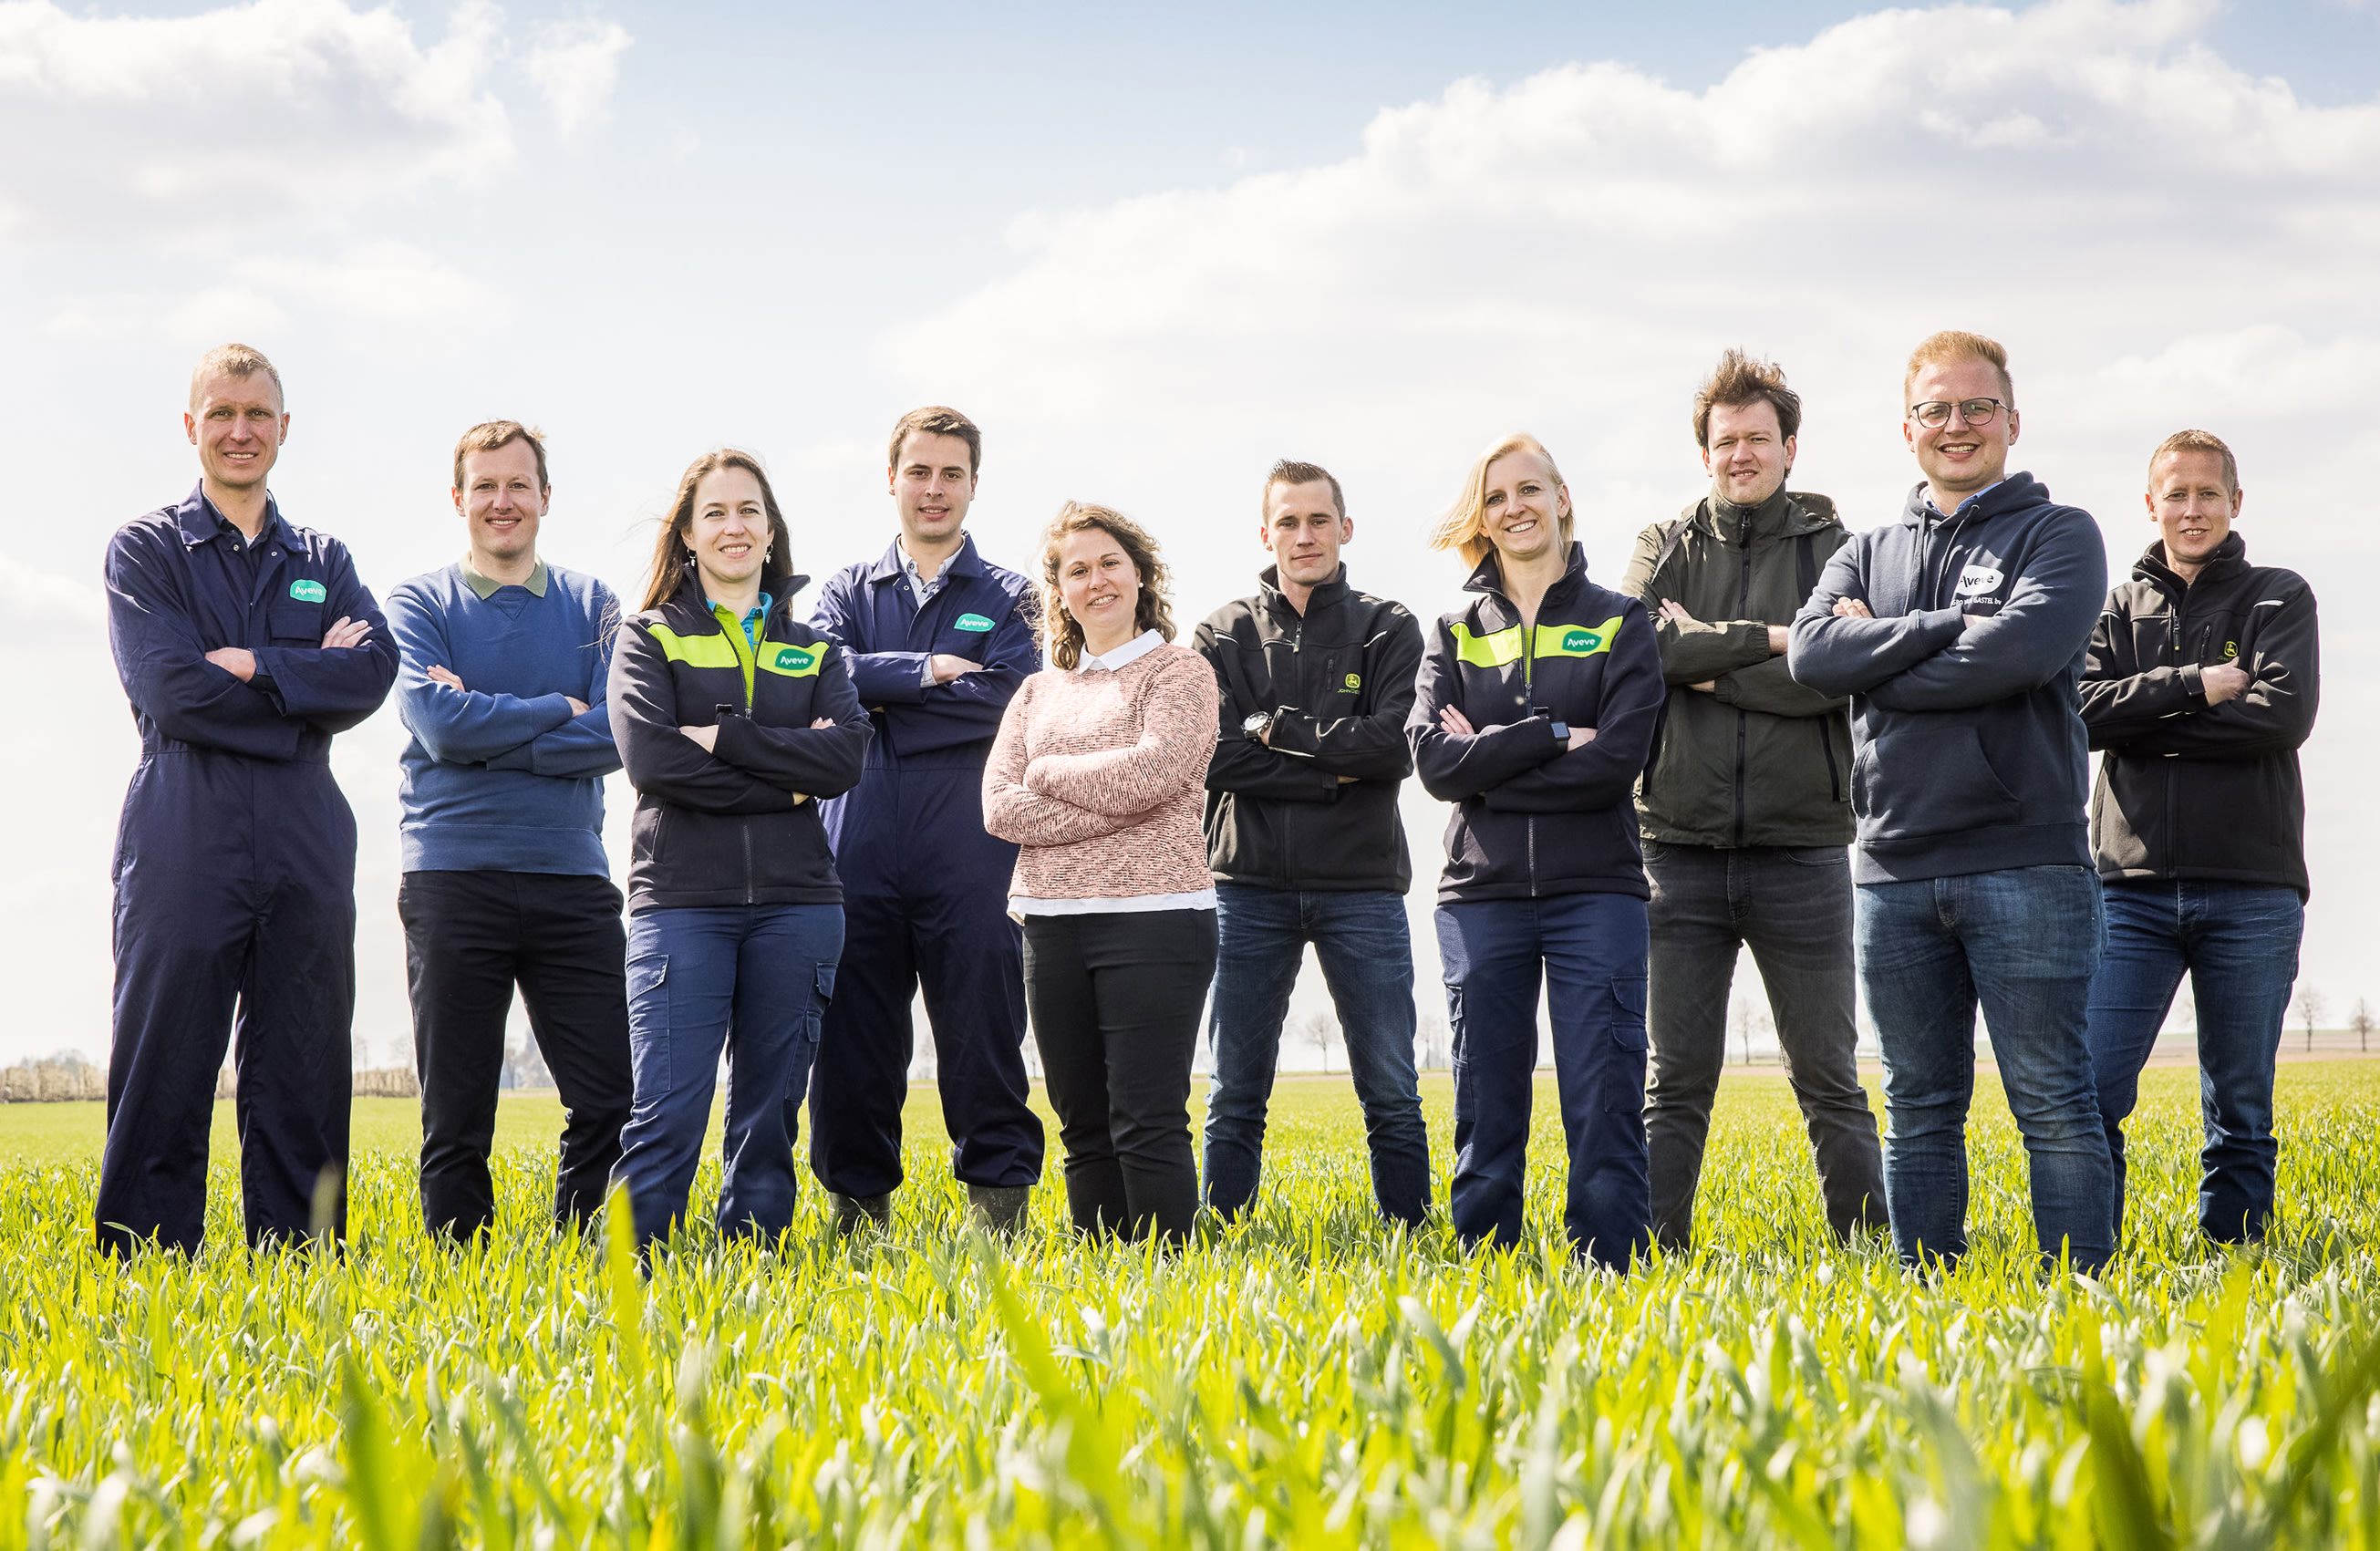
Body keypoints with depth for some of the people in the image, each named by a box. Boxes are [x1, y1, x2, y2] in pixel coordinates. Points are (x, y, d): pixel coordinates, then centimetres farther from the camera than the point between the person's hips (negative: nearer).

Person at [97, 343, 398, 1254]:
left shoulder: (324, 562, 19)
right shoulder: (145, 550, 8)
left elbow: (375, 673, 1)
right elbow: (167, 688, -8)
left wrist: (255, 666, -10)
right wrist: (312, 679, -5)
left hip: (305, 850, 3)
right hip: (184, 846, -3)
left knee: (304, 1088, 4)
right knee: (162, 1082, -3)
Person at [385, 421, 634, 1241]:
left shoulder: (591, 605, 10)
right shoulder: (420, 604, 5)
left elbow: (615, 733, -5)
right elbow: (439, 722, -12)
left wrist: (488, 729, -11)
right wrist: (558, 709, -6)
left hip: (572, 876, 2)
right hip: (454, 876, -2)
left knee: (613, 1097, -1)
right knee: (455, 1117, 3)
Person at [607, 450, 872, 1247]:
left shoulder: (815, 649, 16)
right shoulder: (649, 636, 8)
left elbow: (846, 756, -2)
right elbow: (649, 756, -9)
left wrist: (725, 739, -10)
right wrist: (783, 783, -9)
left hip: (796, 900, 3)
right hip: (682, 898, -3)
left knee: (770, 1113, 6)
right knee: (667, 1114, -9)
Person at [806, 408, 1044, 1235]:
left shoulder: (1008, 599, 9)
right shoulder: (848, 592, 15)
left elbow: (1002, 701, -9)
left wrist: (879, 697, -7)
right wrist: (928, 670, -10)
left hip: (969, 861, -2)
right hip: (860, 856, 2)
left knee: (982, 1043, 0)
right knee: (852, 1043, 5)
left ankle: (999, 1210, 8)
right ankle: (857, 1212, 15)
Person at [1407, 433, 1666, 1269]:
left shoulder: (1619, 622, 6)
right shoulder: (1454, 634, 12)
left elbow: (1617, 760, -8)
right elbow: (1434, 760, -3)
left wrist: (1489, 762, -7)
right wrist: (1551, 736, -12)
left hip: (1595, 892, -2)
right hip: (1482, 894, 2)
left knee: (1605, 1104, -5)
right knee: (1486, 1110, 5)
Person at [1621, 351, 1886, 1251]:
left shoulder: (1834, 551, 4)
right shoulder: (1665, 549, 11)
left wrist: (1707, 663, -9)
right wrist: (1765, 639, -13)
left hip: (1802, 849, -1)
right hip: (1681, 848, 2)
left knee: (1827, 1080, 5)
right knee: (1676, 1082, 5)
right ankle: (1650, 1250, 9)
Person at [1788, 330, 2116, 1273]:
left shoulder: (2058, 534, 5)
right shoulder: (1867, 554, 17)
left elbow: (2028, 648, -15)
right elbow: (1813, 654, -2)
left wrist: (1881, 656, -6)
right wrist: (1952, 625, -10)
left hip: (2026, 863, -4)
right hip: (1893, 869, 4)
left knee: (2053, 1103, -4)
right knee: (1919, 1107, 9)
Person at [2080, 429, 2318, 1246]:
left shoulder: (2279, 597, 8)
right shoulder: (2120, 609, 14)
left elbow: (2286, 712, -9)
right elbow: (2086, 710, -3)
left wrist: (2149, 724, -6)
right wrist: (2195, 687, -11)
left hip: (2251, 891, -1)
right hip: (2133, 885, 1)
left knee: (2242, 1109, 5)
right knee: (2090, 1093, -8)